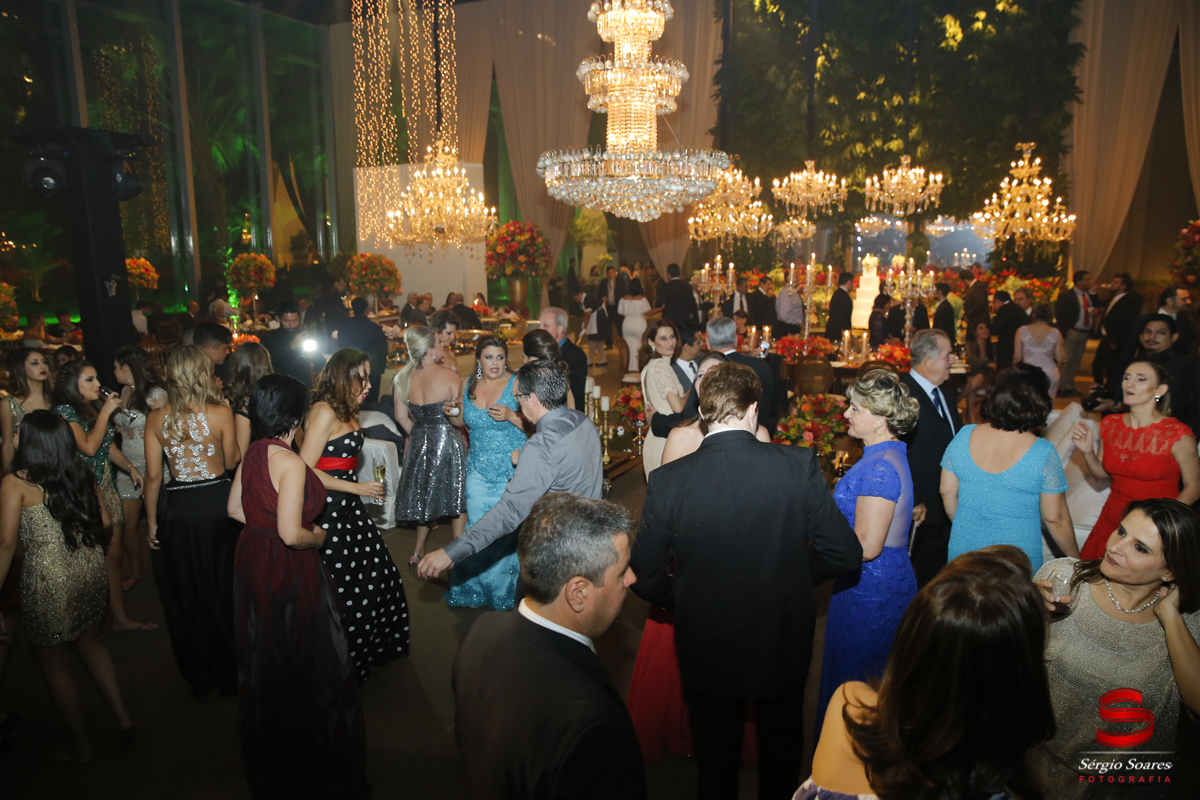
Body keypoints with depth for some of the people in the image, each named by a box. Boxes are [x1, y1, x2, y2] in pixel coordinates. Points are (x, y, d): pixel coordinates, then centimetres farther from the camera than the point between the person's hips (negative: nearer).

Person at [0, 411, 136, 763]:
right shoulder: (83, 475, 2)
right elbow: (105, 525, 6)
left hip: (48, 582, -5)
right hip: (90, 572, 5)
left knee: (54, 663, 14)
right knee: (90, 641, 28)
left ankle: (82, 747, 26)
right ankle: (122, 716, 23)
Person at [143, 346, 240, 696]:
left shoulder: (157, 418, -5)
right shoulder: (220, 413, -11)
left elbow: (153, 475, -2)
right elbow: (231, 462, 0)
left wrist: (153, 521, 7)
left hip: (176, 510, 2)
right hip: (217, 503, -1)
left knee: (184, 596, 17)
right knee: (222, 591, 15)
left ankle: (199, 677, 31)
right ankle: (229, 671, 28)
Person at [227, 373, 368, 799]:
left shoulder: (252, 453, -1)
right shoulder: (291, 463, -25)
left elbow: (235, 508, 10)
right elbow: (291, 534, -27)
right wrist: (316, 537, -8)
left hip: (253, 561, 8)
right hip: (290, 572, -8)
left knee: (265, 660, 23)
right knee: (304, 662, 8)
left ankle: (268, 759, 44)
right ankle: (311, 766, 24)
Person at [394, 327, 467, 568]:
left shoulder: (402, 378, -3)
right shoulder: (449, 375, -18)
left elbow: (401, 417, 4)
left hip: (419, 442, 5)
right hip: (448, 441, -5)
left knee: (425, 495, 22)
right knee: (456, 497, 11)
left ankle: (418, 551, 30)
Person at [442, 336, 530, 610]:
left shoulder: (515, 384, -10)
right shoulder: (468, 384, 4)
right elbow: (462, 421, 18)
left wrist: (511, 416, -25)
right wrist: (451, 413, -3)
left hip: (512, 470, -4)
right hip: (479, 470, 4)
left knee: (508, 529, 1)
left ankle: (505, 591, 21)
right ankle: (476, 590, 27)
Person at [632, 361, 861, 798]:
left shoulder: (667, 480, -19)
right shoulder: (798, 466, -19)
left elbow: (645, 576, -12)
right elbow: (845, 553, -12)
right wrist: (789, 572, 5)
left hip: (706, 647, 0)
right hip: (783, 644, 1)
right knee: (781, 757, 28)